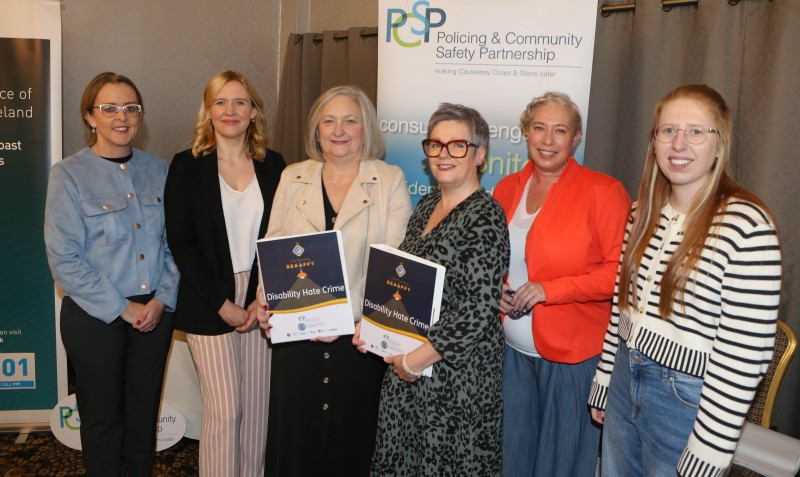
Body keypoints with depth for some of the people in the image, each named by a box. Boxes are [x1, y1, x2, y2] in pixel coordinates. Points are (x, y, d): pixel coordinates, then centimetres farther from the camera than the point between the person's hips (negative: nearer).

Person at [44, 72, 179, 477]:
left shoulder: (157, 170, 4)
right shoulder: (69, 174, -8)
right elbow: (64, 259, -12)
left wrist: (162, 298, -7)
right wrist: (122, 308, -13)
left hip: (155, 312, 3)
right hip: (95, 317, -3)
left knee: (144, 411, 16)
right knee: (103, 416, 13)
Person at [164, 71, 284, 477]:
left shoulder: (273, 164, 7)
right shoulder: (187, 165, -1)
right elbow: (181, 243, -4)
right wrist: (222, 304, -10)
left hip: (262, 303, 3)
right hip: (209, 305, -3)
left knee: (256, 408, 9)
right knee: (224, 411, -1)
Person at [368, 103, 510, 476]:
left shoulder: (484, 217, -17)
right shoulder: (427, 205, 8)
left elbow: (477, 310, -22)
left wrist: (416, 361, -18)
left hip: (455, 373, -7)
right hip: (404, 365, 8)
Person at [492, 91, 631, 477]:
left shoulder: (602, 191, -11)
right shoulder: (506, 189, 5)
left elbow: (622, 271, -14)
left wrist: (549, 290, -19)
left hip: (573, 354, -5)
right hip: (512, 348, 5)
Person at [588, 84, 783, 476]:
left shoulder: (747, 225, -19)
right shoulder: (644, 211, 2)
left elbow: (744, 356, -18)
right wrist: (603, 384, 13)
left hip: (687, 400, -6)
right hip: (624, 381, 6)